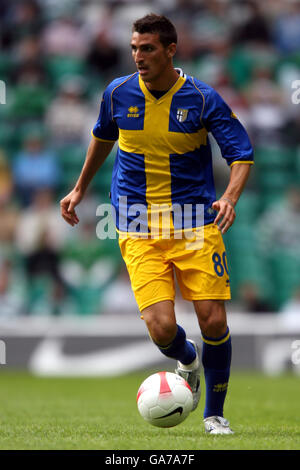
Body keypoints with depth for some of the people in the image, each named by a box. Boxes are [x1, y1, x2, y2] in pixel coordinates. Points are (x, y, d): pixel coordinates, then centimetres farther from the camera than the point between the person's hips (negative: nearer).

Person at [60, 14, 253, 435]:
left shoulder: (202, 99, -8)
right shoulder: (118, 94, -1)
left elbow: (242, 155, -5)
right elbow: (102, 138, 21)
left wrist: (230, 198, -24)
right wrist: (80, 189, 27)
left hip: (195, 223, -1)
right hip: (139, 231, 1)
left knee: (214, 322, -6)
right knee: (162, 329, -14)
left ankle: (215, 413, 18)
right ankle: (188, 360, 24)